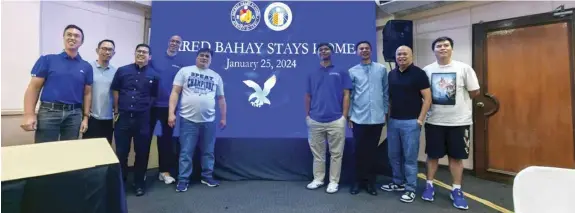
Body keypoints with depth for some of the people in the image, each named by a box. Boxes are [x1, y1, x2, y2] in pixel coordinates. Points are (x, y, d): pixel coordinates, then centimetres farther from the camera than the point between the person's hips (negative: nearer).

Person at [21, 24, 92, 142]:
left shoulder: (86, 67, 9)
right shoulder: (47, 59, 4)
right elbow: (34, 88, 1)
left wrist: (85, 117, 3)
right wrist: (29, 114, -8)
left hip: (74, 114, 2)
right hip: (48, 112, -2)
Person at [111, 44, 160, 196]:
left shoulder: (154, 75, 3)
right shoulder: (122, 71, 5)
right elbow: (115, 91, 9)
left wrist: (145, 110, 8)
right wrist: (116, 111, 7)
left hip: (143, 119, 0)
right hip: (123, 117, 1)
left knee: (142, 153, 8)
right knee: (121, 152, 8)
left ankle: (139, 183, 24)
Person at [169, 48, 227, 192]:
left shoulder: (216, 76, 12)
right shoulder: (185, 71, 3)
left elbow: (221, 98, 16)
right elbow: (175, 92, -1)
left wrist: (223, 118, 14)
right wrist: (171, 113, -10)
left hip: (209, 121, 3)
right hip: (188, 120, -2)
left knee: (208, 152, 11)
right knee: (186, 152, 3)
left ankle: (207, 176, 26)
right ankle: (183, 180, 15)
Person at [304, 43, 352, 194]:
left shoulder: (341, 72, 4)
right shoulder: (312, 74, 12)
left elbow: (346, 95, 1)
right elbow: (308, 96, 13)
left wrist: (344, 116, -5)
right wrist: (307, 115, 7)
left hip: (336, 120, -2)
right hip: (315, 120, 3)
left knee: (336, 153, 5)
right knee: (317, 153, 11)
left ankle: (334, 181, 17)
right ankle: (318, 179, 24)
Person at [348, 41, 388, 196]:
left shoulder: (381, 69, 5)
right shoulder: (352, 72, 3)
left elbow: (386, 92, 8)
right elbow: (349, 95, 3)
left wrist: (385, 112, 6)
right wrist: (349, 116, 0)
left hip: (377, 118, 1)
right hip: (359, 118, -1)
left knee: (373, 150, 10)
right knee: (360, 151, 7)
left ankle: (370, 181, 23)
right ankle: (359, 180, 23)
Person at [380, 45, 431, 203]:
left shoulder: (418, 73, -7)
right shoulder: (391, 74, 9)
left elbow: (427, 98, -9)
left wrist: (420, 119, -13)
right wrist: (388, 115, 8)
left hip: (411, 122, -6)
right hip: (393, 121, 6)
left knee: (410, 157, 2)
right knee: (393, 155, 13)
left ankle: (411, 189, 15)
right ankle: (398, 183, 30)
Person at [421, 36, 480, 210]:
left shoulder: (464, 68, -4)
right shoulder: (427, 70, 1)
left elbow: (474, 93, 1)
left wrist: (459, 99, 6)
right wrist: (432, 104, -2)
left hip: (459, 121, -1)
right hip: (434, 120, 1)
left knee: (456, 156, 9)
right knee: (432, 155, 10)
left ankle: (456, 191, 23)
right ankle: (429, 185, 26)